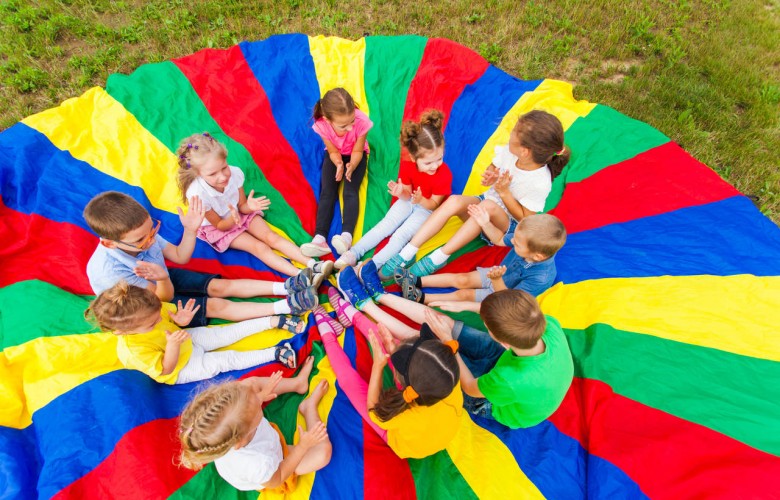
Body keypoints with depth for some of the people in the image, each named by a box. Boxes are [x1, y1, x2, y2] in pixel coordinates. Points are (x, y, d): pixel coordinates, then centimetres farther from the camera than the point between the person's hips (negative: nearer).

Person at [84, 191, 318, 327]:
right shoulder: (110, 271, -36)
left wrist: (190, 230, -28)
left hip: (164, 280, 6)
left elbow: (180, 256, -9)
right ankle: (287, 306, -27)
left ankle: (286, 286, -16)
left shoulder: (142, 234, -21)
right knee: (215, 306, -18)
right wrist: (163, 279, -51)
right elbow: (164, 297, -28)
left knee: (220, 286, -9)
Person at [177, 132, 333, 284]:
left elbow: (242, 207, -9)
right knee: (258, 246, -19)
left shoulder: (234, 173, -25)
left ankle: (312, 264, -21)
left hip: (239, 213, 3)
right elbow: (220, 225, -18)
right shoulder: (197, 194, -32)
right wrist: (232, 219, -39)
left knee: (271, 237, -12)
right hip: (216, 227, -3)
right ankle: (300, 276, -31)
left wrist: (249, 206, -33)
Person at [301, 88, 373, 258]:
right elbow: (333, 151, -15)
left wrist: (352, 166, -38)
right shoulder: (322, 125, -29)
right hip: (334, 155, 2)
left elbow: (357, 151, -20)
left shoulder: (361, 122, -34)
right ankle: (320, 238, -24)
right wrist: (339, 164, -35)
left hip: (356, 154, -1)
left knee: (351, 191, -22)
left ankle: (347, 235, -33)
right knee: (327, 192, -15)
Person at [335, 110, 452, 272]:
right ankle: (353, 253, -9)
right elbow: (408, 195, -10)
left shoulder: (445, 174, -29)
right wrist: (401, 193, -36)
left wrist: (421, 200, -43)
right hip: (409, 201, 4)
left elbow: (434, 205, -19)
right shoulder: (407, 166, -20)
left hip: (428, 208, -4)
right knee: (385, 225, -10)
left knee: (401, 235, -21)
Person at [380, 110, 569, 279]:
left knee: (487, 205, -39)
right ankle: (407, 253, -30)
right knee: (454, 201, -26)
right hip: (483, 210, 5)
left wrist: (504, 192, -24)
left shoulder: (540, 183, -25)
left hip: (509, 226, -5)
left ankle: (439, 257, -33)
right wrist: (489, 177, -16)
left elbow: (525, 219, -16)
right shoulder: (508, 152, -10)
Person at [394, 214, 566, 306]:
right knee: (461, 279, -1)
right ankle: (417, 281, 6)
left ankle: (421, 298, 2)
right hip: (500, 273, 6)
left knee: (465, 294, -9)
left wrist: (496, 280, -48)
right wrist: (486, 224, -17)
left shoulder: (539, 279, -40)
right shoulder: (531, 242, -23)